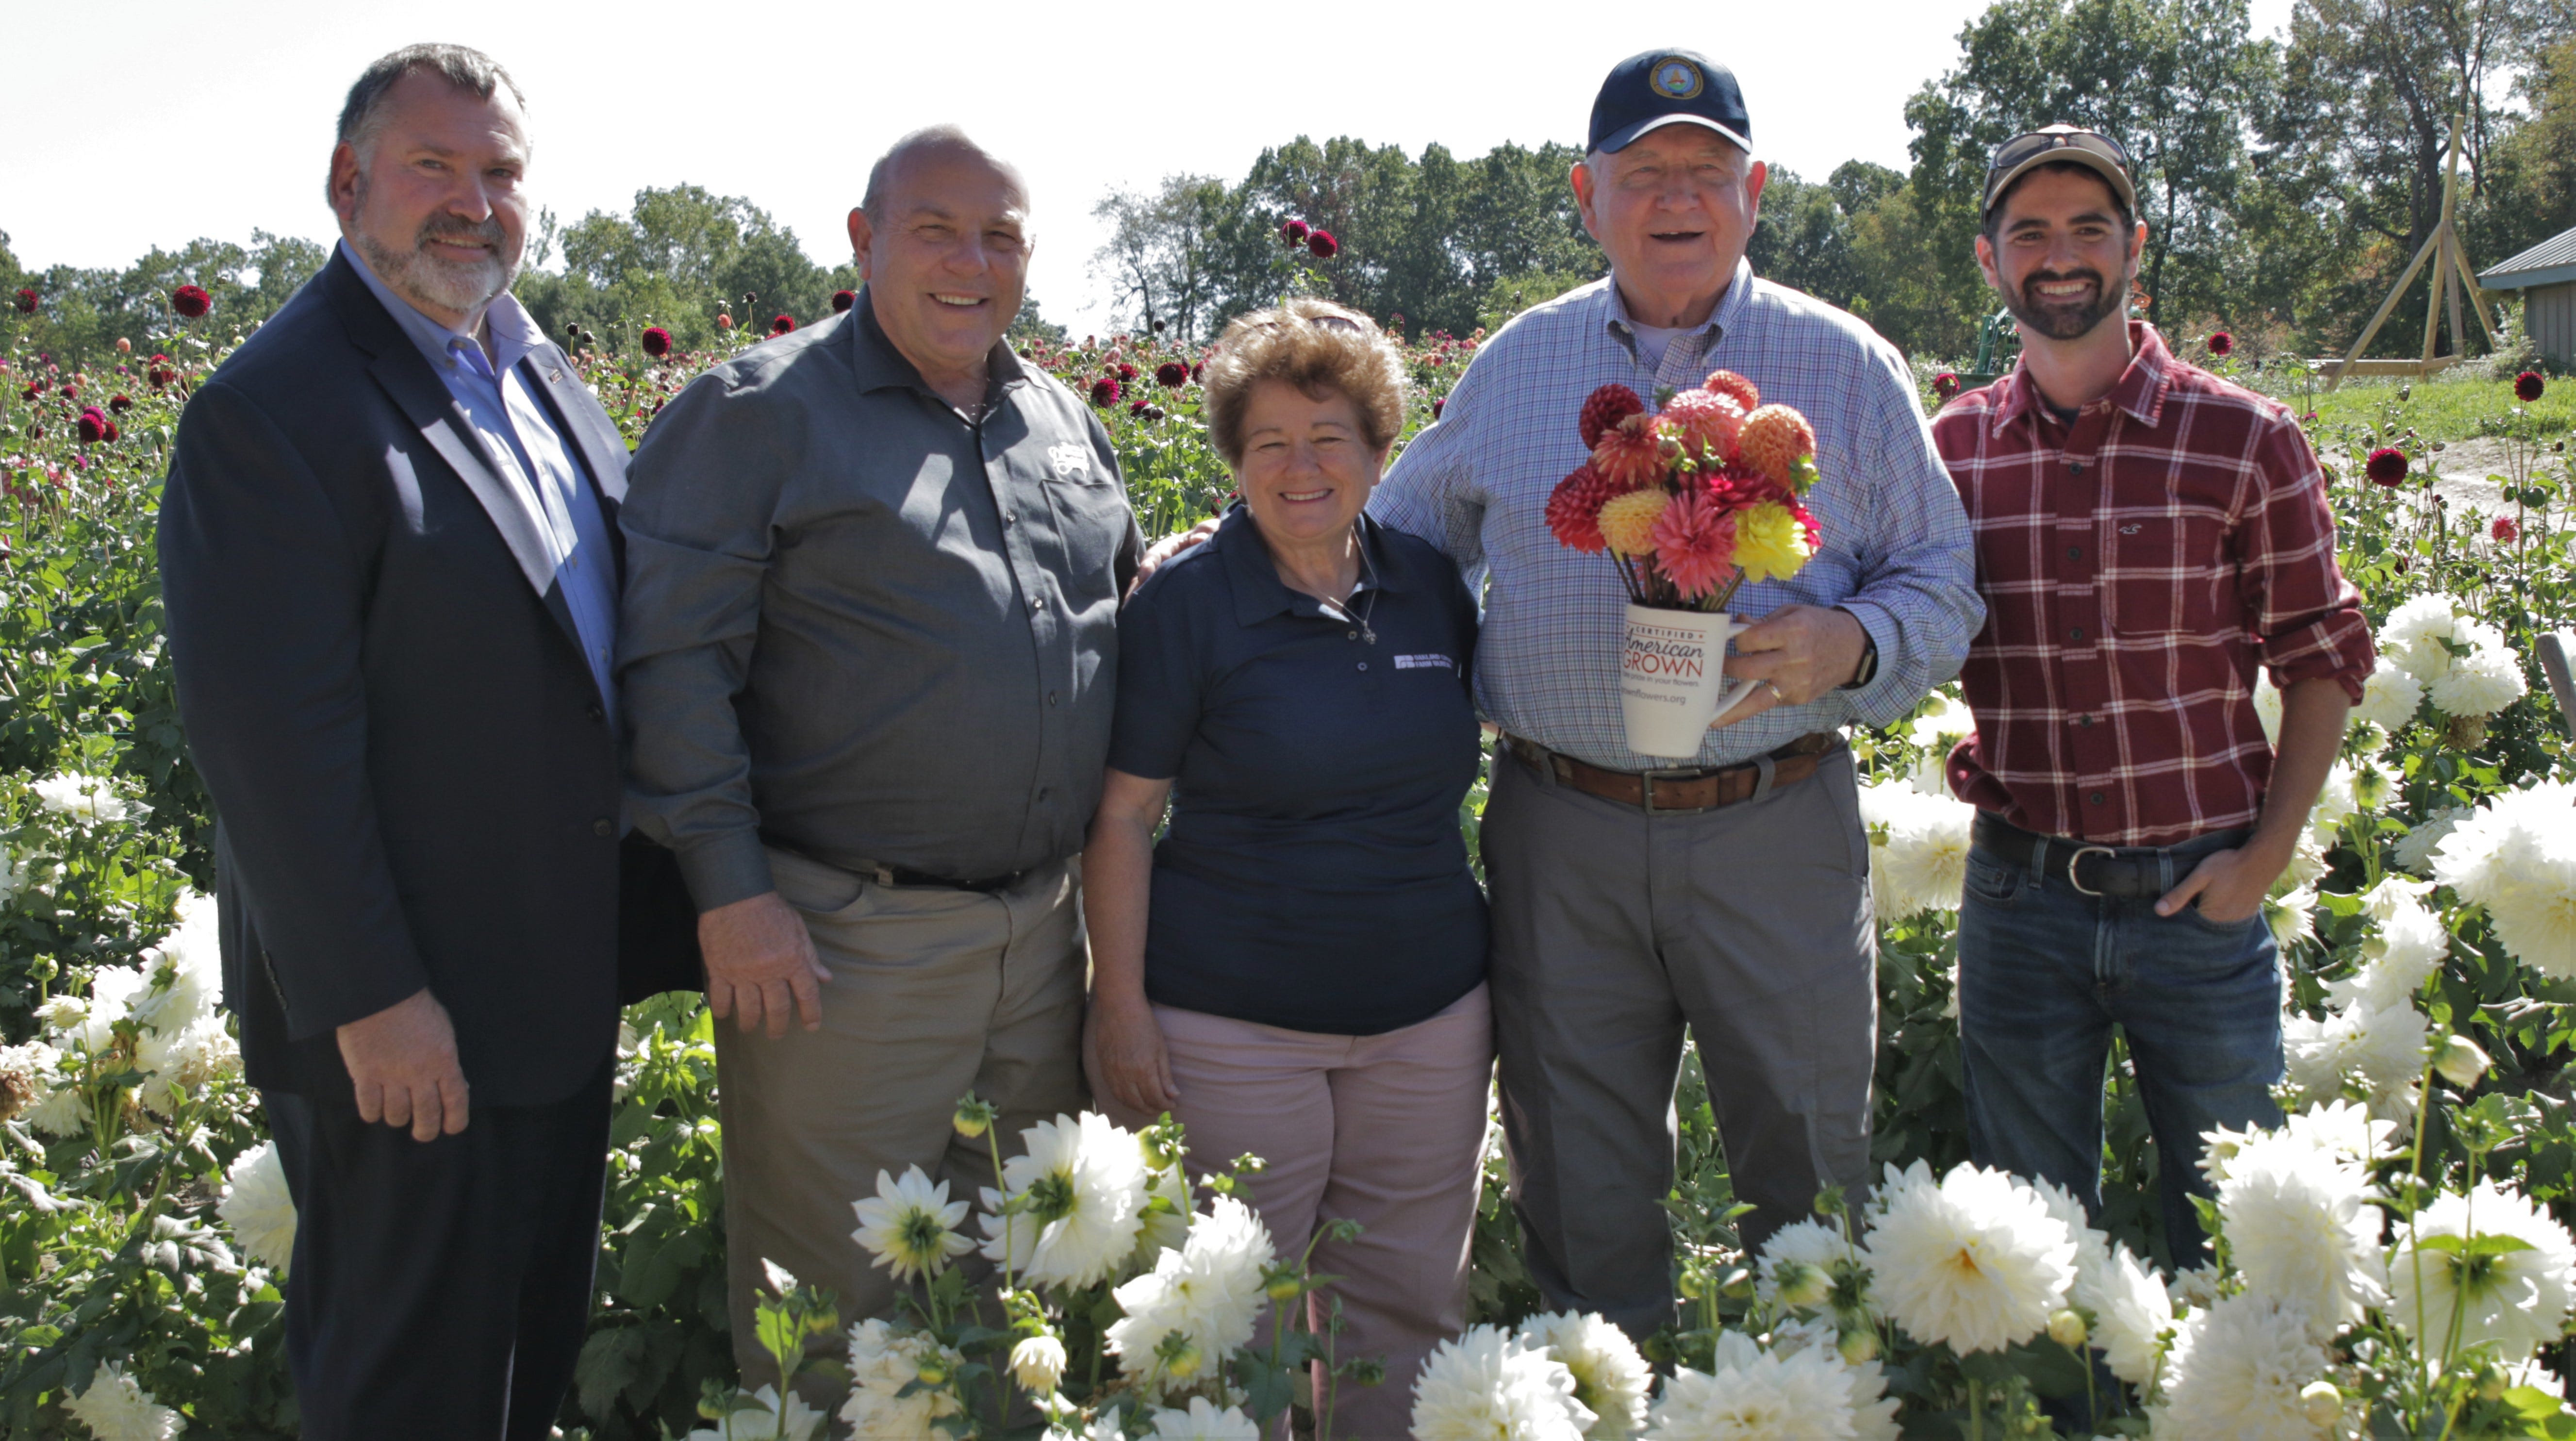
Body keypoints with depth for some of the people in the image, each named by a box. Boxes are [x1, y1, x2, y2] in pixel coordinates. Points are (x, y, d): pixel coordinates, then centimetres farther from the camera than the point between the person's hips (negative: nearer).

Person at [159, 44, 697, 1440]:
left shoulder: (539, 371, 9)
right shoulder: (268, 414, -18)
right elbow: (273, 743, -21)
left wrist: (674, 888, 12)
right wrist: (371, 998, -21)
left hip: (565, 976, 8)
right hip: (404, 1013, -8)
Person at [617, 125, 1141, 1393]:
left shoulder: (1063, 421, 11)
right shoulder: (760, 415, -8)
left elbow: (1124, 621, 23)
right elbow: (671, 657, -13)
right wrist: (730, 893, -17)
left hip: (1044, 926, 6)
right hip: (845, 942, -6)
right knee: (835, 1290, 5)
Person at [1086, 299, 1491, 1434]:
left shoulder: (1432, 586, 5)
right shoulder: (1187, 603, -7)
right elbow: (1122, 816, -7)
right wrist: (1123, 1007, -11)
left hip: (1430, 1018, 4)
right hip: (1233, 1029, -4)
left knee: (1408, 1308, 14)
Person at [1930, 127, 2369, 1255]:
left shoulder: (2243, 439, -3)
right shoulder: (1948, 451, 3)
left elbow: (2323, 657, 2)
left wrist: (2271, 849, -6)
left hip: (2199, 898, -1)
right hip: (2021, 898, 1)